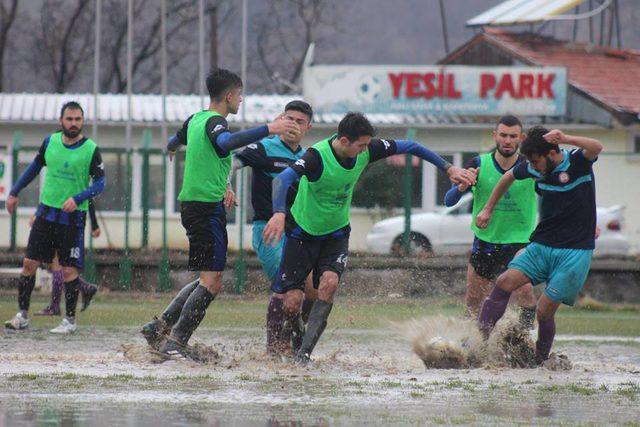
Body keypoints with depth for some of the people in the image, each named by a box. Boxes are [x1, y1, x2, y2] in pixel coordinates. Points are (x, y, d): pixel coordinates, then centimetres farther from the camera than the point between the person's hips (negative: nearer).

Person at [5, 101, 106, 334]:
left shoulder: (91, 150, -7)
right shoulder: (50, 142, 3)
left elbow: (100, 183, -8)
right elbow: (35, 166, 19)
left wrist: (77, 199, -24)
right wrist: (14, 192, 22)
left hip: (73, 216, -3)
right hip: (47, 212, 3)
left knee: (69, 269, -3)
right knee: (29, 263, 0)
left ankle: (70, 320, 8)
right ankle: (22, 315, 8)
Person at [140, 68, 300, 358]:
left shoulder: (195, 119, 16)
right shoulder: (214, 122, -12)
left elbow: (174, 142, 38)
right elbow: (227, 141, -37)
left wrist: (172, 146, 63)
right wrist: (268, 129, -42)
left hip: (192, 203, 10)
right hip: (208, 206, -10)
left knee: (209, 280, 14)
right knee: (211, 282, -11)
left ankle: (160, 326, 13)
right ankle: (175, 340, -14)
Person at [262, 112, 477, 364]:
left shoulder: (366, 151, -12)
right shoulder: (317, 157, -29)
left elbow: (409, 147, 2)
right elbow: (283, 179, -45)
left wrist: (448, 169, 2)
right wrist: (279, 213, -64)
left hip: (337, 233, 4)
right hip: (303, 232, -4)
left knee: (329, 283, -24)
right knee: (292, 301, -8)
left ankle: (304, 352, -21)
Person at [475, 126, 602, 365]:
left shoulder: (577, 163, -11)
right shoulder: (535, 169, 5)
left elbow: (596, 148, -34)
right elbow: (509, 177, 26)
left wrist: (566, 139, -48)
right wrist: (488, 209, 27)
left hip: (574, 252, -5)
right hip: (541, 246, 5)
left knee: (545, 311, -9)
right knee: (505, 282, -15)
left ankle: (540, 361, 9)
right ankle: (480, 340, -15)